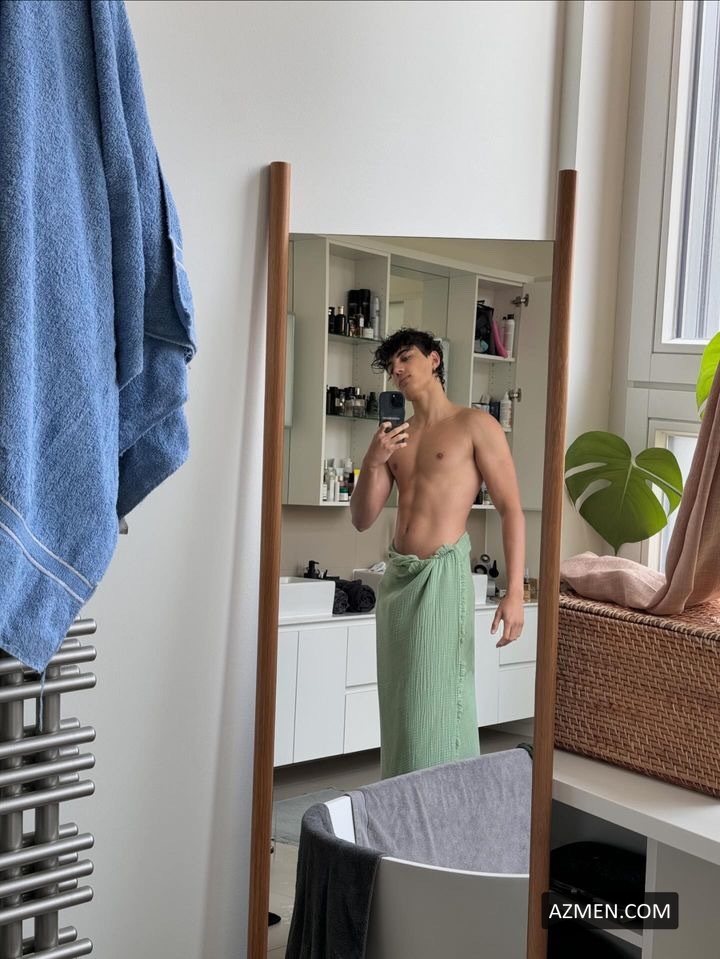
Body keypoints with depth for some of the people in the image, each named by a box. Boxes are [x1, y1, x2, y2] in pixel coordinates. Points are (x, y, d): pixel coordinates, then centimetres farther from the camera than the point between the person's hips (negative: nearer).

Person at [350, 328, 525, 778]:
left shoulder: (475, 425, -1)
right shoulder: (396, 437, 16)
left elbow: (512, 510, -7)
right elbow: (363, 520, 15)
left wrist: (515, 592, -16)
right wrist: (372, 463, -3)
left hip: (443, 574, -6)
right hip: (398, 575, 6)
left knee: (437, 706, -6)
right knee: (400, 704, 11)